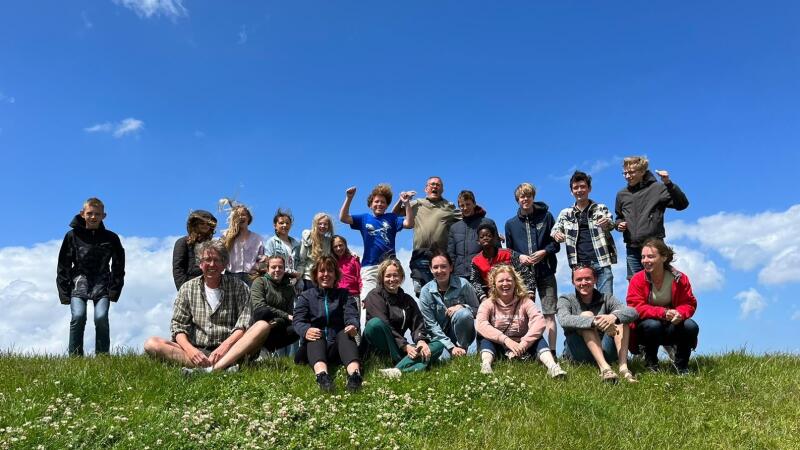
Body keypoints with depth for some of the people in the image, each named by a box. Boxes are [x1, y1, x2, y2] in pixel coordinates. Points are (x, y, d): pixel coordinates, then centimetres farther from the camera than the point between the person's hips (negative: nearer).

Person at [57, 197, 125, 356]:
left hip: (102, 283, 0)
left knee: (101, 317, -17)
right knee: (78, 316, -19)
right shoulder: (72, 236, 3)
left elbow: (118, 265, 11)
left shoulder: (111, 238, 5)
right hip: (79, 281, 0)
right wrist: (64, 292, 0)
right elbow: (63, 265, 6)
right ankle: (75, 357, -10)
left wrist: (115, 289, 3)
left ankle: (102, 357, -7)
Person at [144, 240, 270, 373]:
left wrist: (225, 345, -21)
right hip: (197, 351, 1)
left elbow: (244, 323, -3)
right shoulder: (187, 288, 11)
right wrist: (190, 349, -17)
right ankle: (222, 367, -37)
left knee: (262, 326, -26)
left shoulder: (238, 286, 7)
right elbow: (178, 326, 5)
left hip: (230, 351, -1)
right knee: (151, 344, -22)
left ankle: (210, 369, -42)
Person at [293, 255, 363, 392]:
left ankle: (354, 373, -59)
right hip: (313, 347, 0)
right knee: (316, 335, -31)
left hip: (338, 346, 0)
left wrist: (353, 326, -29)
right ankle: (322, 374, -63)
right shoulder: (306, 296, 14)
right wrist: (306, 330, -29)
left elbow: (351, 315, -3)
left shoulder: (343, 295, 16)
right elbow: (298, 320, -3)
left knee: (345, 333, -30)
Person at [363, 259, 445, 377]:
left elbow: (418, 324, 3)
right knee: (375, 323, -33)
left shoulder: (408, 300, 16)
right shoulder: (374, 296, -2)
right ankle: (406, 366, -33)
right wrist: (405, 346, -25)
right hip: (377, 349, -5)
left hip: (398, 349, 5)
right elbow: (384, 326, -15)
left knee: (438, 345, -15)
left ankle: (398, 369, -42)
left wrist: (421, 341, -19)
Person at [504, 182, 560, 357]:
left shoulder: (546, 216, 5)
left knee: (549, 314, -4)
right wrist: (520, 257, -5)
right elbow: (508, 250, 15)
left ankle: (551, 352, -4)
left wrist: (544, 252, -11)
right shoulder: (511, 223, 10)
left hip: (545, 272, -2)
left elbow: (556, 242, 7)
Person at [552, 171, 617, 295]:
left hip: (601, 262, -1)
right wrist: (556, 234, -16)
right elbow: (555, 229, 10)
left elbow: (611, 224, -4)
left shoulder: (601, 208, 10)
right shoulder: (565, 214, 15)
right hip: (579, 264, 2)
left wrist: (608, 223, -29)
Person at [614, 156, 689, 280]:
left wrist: (669, 184, -20)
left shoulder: (657, 188, -3)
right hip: (632, 249, 4)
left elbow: (682, 204, -10)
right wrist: (618, 224, 5)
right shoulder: (622, 194, 13)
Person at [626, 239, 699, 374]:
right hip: (645, 330, -2)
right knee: (652, 324, -36)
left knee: (691, 326, -27)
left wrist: (680, 314, -30)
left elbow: (690, 304, -5)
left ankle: (682, 366, -3)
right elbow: (636, 308, -19)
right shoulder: (637, 279, -12)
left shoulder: (680, 278, -6)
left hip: (672, 329, 2)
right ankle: (651, 364, -9)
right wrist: (663, 313, -33)